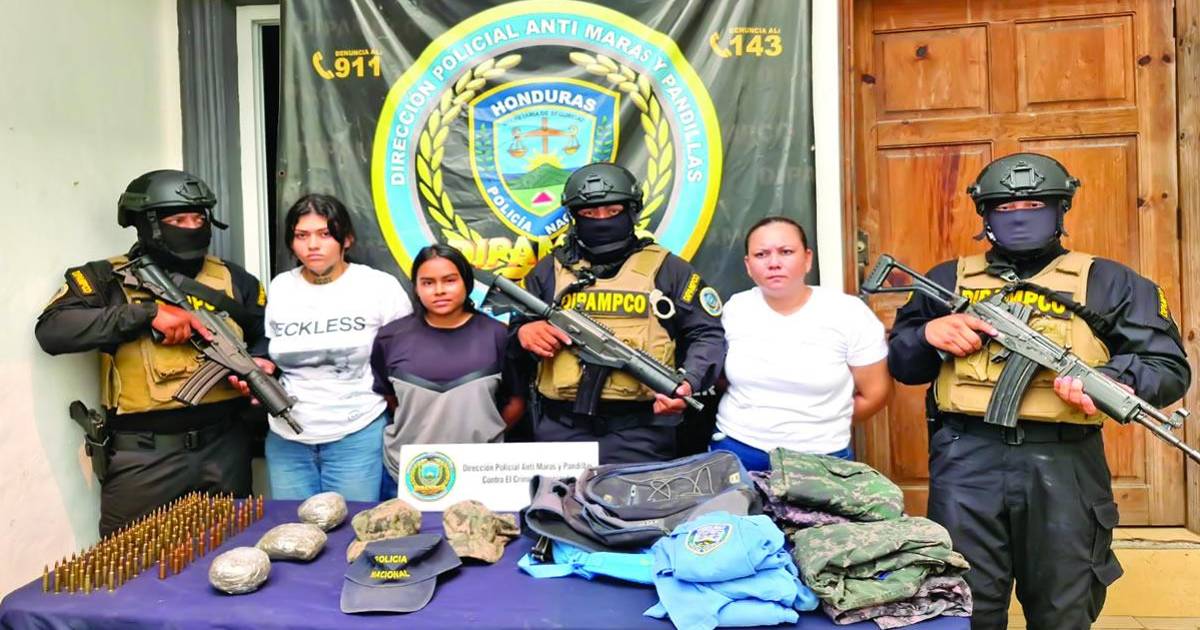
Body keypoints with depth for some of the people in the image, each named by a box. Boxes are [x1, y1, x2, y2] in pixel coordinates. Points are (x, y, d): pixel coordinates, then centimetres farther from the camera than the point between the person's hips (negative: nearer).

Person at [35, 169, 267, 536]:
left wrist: (259, 361, -6)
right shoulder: (109, 278, -2)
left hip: (224, 447, 3)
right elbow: (51, 330, -16)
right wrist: (147, 313, -22)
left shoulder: (231, 279, 8)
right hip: (143, 457, -3)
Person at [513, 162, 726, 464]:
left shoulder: (666, 268, 6)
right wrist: (524, 332, -5)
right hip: (560, 427, 2)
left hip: (639, 430, -2)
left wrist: (689, 382, -13)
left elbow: (708, 335, 5)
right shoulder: (550, 269, 12)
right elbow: (516, 325, 20)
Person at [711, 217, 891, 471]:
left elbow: (875, 393, -1)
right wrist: (745, 421, 0)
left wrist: (822, 426, 4)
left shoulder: (848, 313, -8)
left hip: (818, 458, -2)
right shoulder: (734, 309, -1)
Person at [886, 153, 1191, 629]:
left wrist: (1115, 380, -16)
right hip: (967, 462, 0)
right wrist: (929, 334, -6)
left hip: (1063, 464, 0)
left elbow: (1170, 367, 6)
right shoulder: (946, 280, 14)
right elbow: (900, 363, 16)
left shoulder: (1109, 283, 11)